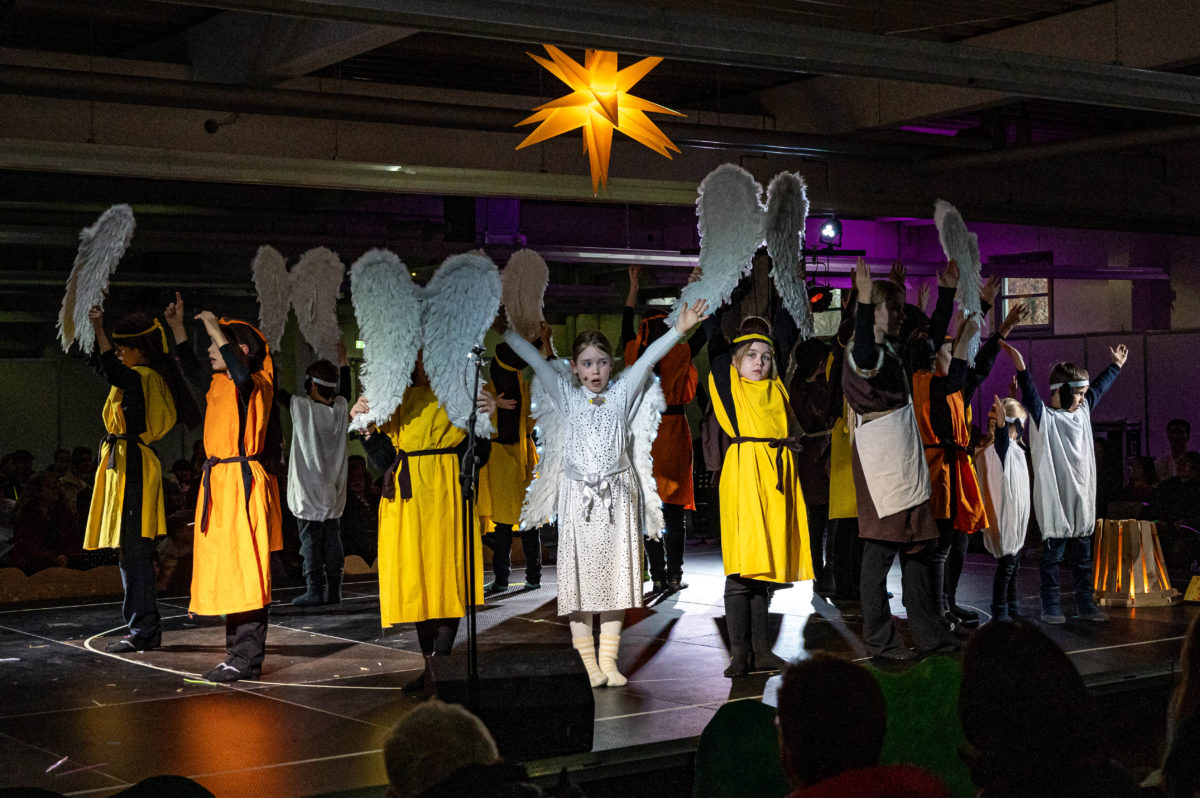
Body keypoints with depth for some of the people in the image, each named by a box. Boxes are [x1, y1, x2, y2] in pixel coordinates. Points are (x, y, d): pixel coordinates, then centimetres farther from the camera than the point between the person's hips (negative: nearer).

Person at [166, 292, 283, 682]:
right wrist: (176, 327, 30)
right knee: (226, 573, 12)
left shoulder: (255, 385, -11)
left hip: (242, 483, -9)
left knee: (243, 573, -10)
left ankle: (246, 657, -8)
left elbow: (241, 371, -34)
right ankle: (238, 652, 18)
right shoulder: (219, 384, 15)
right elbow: (192, 369, 34)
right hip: (219, 484, 10)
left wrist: (216, 331, -26)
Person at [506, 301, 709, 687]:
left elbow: (648, 358, -1)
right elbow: (535, 359, 6)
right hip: (577, 496, -1)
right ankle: (588, 660, 6)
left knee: (616, 576, 2)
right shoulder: (565, 395, 6)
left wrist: (679, 329, -9)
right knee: (580, 576, -1)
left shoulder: (623, 393, 6)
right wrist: (505, 331, 3)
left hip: (617, 496, 1)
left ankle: (609, 659, 9)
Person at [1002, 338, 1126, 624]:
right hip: (1055, 501, -7)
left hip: (1082, 499, 7)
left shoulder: (1082, 411, 14)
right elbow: (1030, 394, -25)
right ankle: (1051, 607, 7)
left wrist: (1116, 365, 41)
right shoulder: (1044, 418, -8)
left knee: (1083, 555, 11)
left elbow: (1099, 386, 29)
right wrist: (1020, 365, -40)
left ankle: (1085, 604, 19)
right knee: (1053, 554, 0)